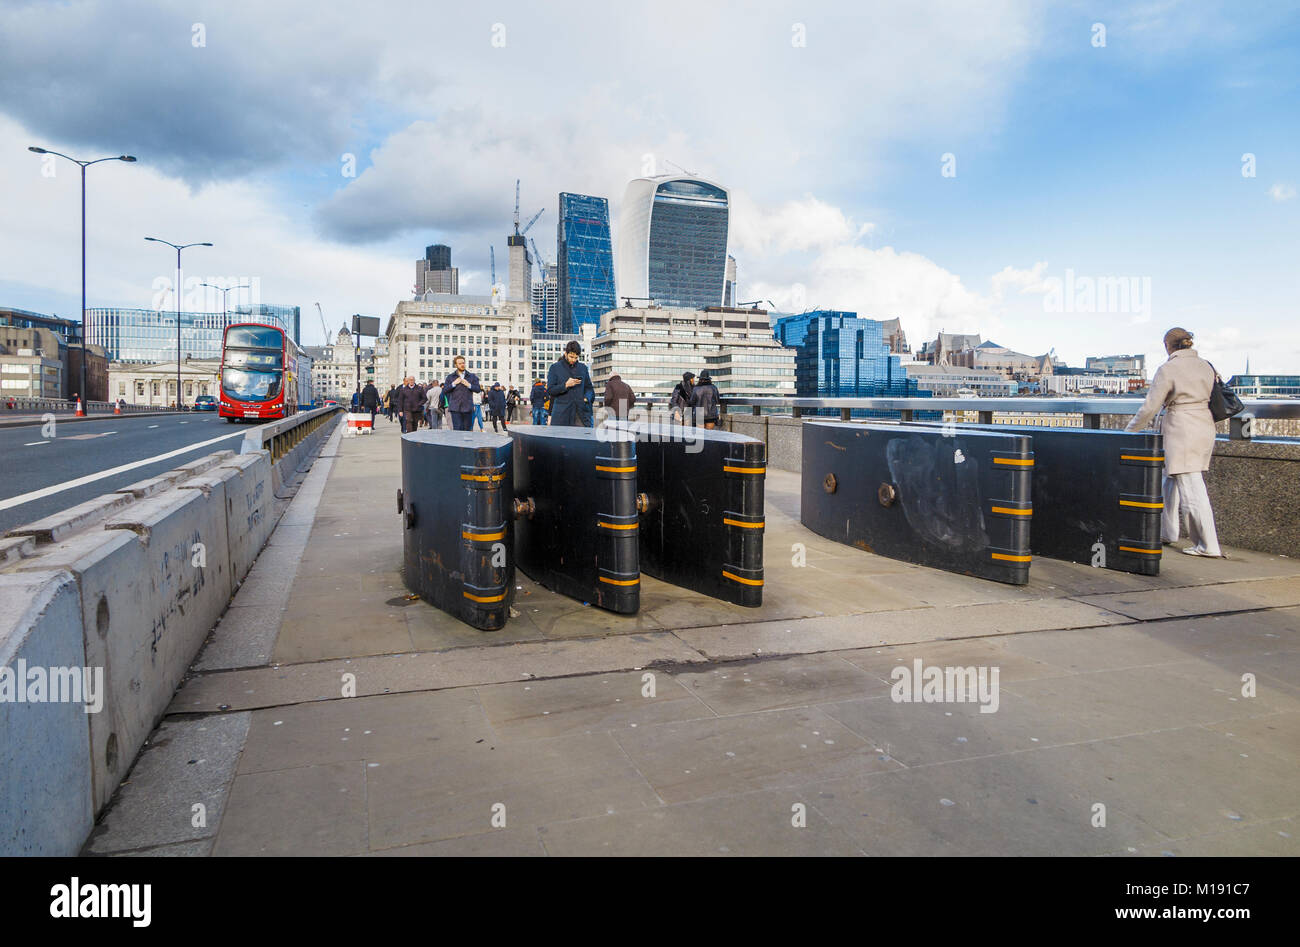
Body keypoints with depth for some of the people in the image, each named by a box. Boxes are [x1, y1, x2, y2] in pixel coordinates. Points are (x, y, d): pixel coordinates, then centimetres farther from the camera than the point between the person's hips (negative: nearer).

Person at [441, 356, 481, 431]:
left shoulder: (472, 376, 12)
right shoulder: (450, 377, 10)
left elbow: (478, 389, 6)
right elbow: (444, 391, 4)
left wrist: (469, 385, -8)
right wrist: (453, 384, -7)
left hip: (468, 408, 1)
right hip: (455, 408, -1)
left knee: (467, 430, 4)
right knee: (457, 429, -11)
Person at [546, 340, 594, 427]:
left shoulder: (583, 368, 14)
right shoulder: (555, 368, 5)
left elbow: (589, 388, 19)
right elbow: (550, 390, -1)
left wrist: (587, 398, -2)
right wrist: (566, 385, -14)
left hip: (581, 414, 2)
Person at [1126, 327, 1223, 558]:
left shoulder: (1168, 369, -10)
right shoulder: (1205, 366, 11)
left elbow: (1150, 407, -9)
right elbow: (1208, 398, 17)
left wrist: (1130, 430, 2)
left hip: (1181, 430, -8)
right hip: (1205, 426, 8)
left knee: (1192, 488, -7)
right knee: (1172, 479, 21)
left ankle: (1210, 547, -7)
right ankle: (1167, 531, 30)